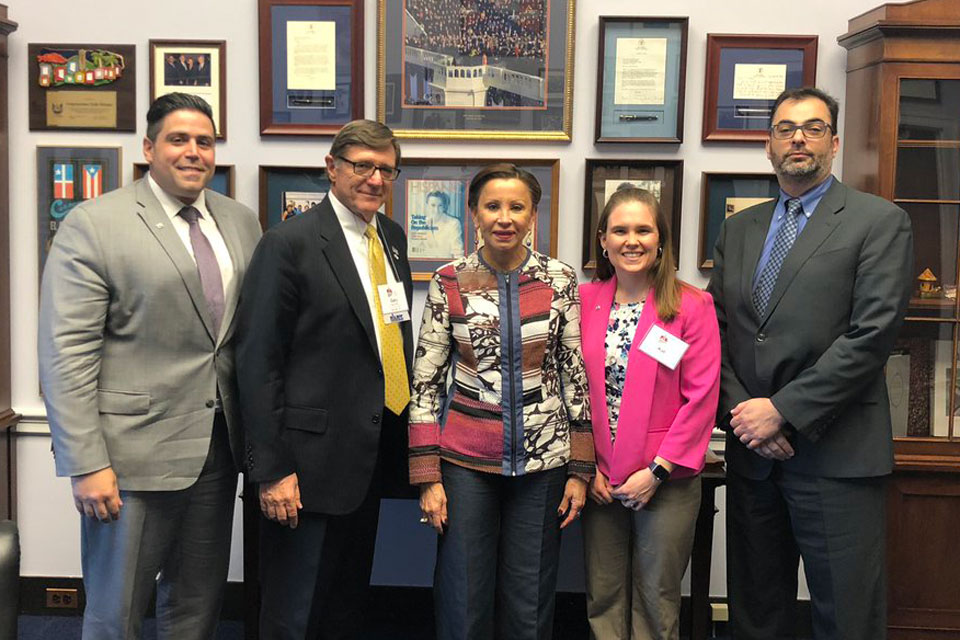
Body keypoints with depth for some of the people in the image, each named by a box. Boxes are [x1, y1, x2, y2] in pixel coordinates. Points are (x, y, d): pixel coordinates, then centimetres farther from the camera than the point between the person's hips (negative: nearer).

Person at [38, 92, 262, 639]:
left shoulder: (241, 222, 8)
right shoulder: (93, 225, -8)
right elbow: (66, 355, -12)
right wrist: (87, 465, -16)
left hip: (218, 447, 5)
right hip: (134, 454, -5)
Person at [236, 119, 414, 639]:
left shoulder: (392, 237, 11)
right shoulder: (290, 243, -12)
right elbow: (257, 361, -13)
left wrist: (403, 435, 10)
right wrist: (271, 469, -16)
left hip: (374, 455, 7)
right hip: (313, 457, -7)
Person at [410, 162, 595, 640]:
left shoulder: (560, 280, 0)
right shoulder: (449, 283, -2)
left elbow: (577, 376, 3)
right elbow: (425, 384, 0)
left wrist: (580, 470, 0)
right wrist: (428, 478, -4)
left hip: (543, 460, 1)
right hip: (465, 461, 0)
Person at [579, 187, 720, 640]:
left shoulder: (692, 306, -5)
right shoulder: (584, 302, 4)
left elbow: (701, 398, -9)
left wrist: (657, 470, -13)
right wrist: (585, 466, -3)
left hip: (666, 480, -3)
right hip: (600, 479, 3)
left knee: (656, 602, 8)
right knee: (602, 597, 11)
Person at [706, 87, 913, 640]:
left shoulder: (880, 222, -2)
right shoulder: (739, 229, 14)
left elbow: (871, 335, -12)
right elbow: (717, 330, 9)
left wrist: (783, 410, -15)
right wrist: (742, 410, -6)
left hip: (834, 454, -4)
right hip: (752, 449, 5)